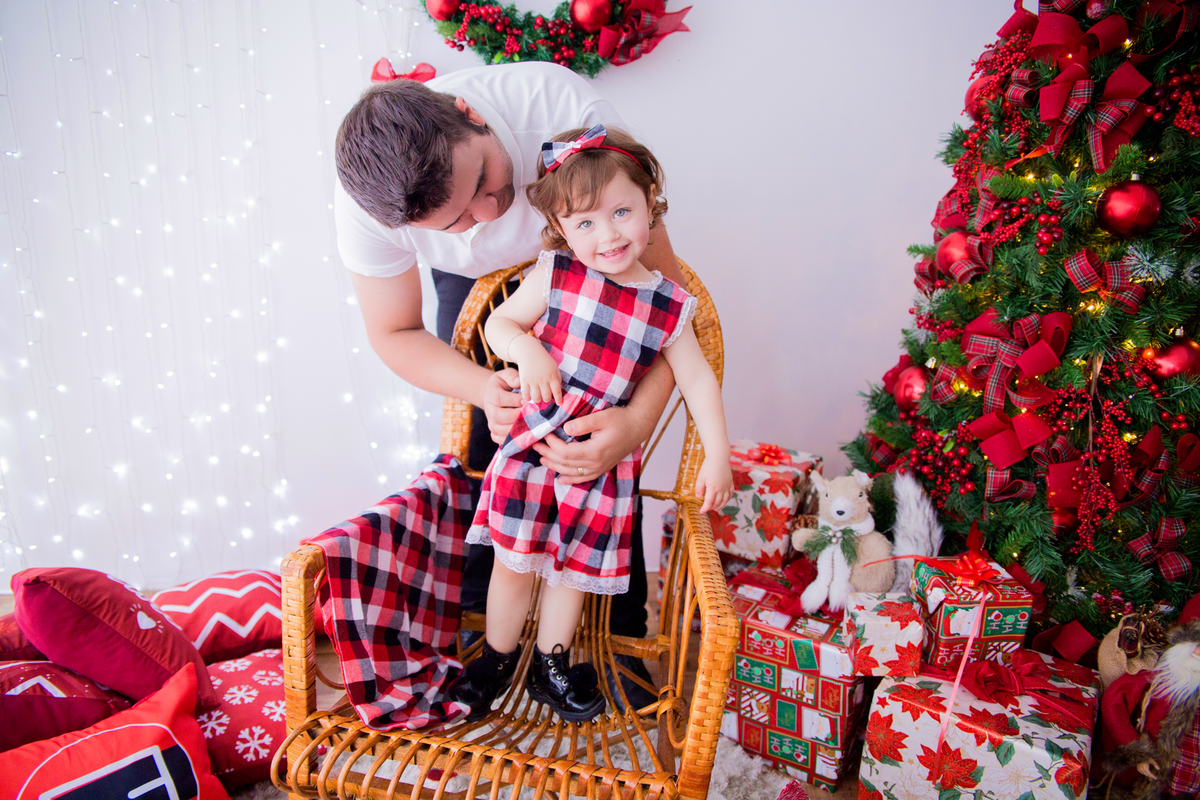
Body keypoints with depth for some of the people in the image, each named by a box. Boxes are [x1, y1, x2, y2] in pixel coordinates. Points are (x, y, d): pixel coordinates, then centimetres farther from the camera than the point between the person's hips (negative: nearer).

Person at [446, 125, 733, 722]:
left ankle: (549, 665, 39)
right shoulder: (554, 275, -7)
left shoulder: (669, 305, -3)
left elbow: (697, 379, 5)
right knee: (514, 563, 9)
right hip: (531, 445, -1)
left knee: (574, 567, 15)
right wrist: (525, 348, -20)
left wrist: (717, 455, 2)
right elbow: (498, 322, 2)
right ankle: (496, 660, 35)